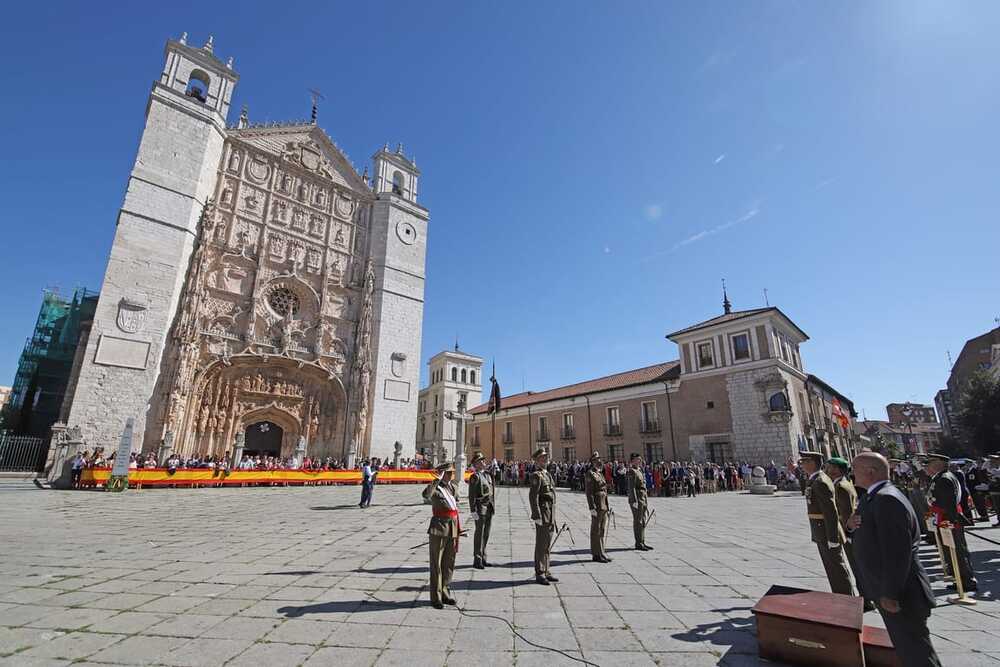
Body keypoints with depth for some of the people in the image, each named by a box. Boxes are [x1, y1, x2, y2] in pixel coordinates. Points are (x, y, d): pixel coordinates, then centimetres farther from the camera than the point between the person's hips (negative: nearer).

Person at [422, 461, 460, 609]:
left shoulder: (451, 486, 9)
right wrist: (438, 479, -34)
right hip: (438, 529, -7)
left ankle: (445, 594, 30)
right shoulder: (436, 488, -13)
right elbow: (426, 495, -38)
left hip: (452, 529, 7)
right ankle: (435, 597, 16)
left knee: (449, 564, 16)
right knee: (436, 565, 4)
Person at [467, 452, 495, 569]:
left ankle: (483, 558, 24)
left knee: (486, 533, 13)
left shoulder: (488, 474, 12)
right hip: (480, 508, -7)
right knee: (479, 533, -1)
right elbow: (471, 496, -13)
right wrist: (473, 511, -17)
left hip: (489, 508, 7)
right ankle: (477, 561, 8)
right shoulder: (475, 477, -11)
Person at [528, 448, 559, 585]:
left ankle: (546, 571, 24)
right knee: (541, 544, -2)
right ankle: (539, 574, 7)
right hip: (543, 513, -9)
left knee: (548, 545, 15)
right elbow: (533, 497, -19)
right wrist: (537, 516, -23)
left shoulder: (547, 474, 16)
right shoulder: (536, 475, -14)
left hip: (551, 513, 9)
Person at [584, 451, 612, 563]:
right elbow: (589, 492, -16)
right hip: (597, 506, -9)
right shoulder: (590, 474, -11)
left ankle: (601, 552, 23)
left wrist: (608, 506, 17)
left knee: (603, 530, 14)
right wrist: (592, 508, -21)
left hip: (604, 506, 9)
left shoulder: (600, 473, 16)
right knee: (596, 531, 0)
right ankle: (596, 554, 8)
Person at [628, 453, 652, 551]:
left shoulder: (640, 471, 16)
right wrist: (634, 501, -23)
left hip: (643, 499, 9)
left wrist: (646, 503, 21)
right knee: (638, 522, -2)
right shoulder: (632, 471, -13)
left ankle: (642, 542, 22)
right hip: (636, 499, -9)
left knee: (643, 522, 14)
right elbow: (631, 487, -18)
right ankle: (638, 544, 5)